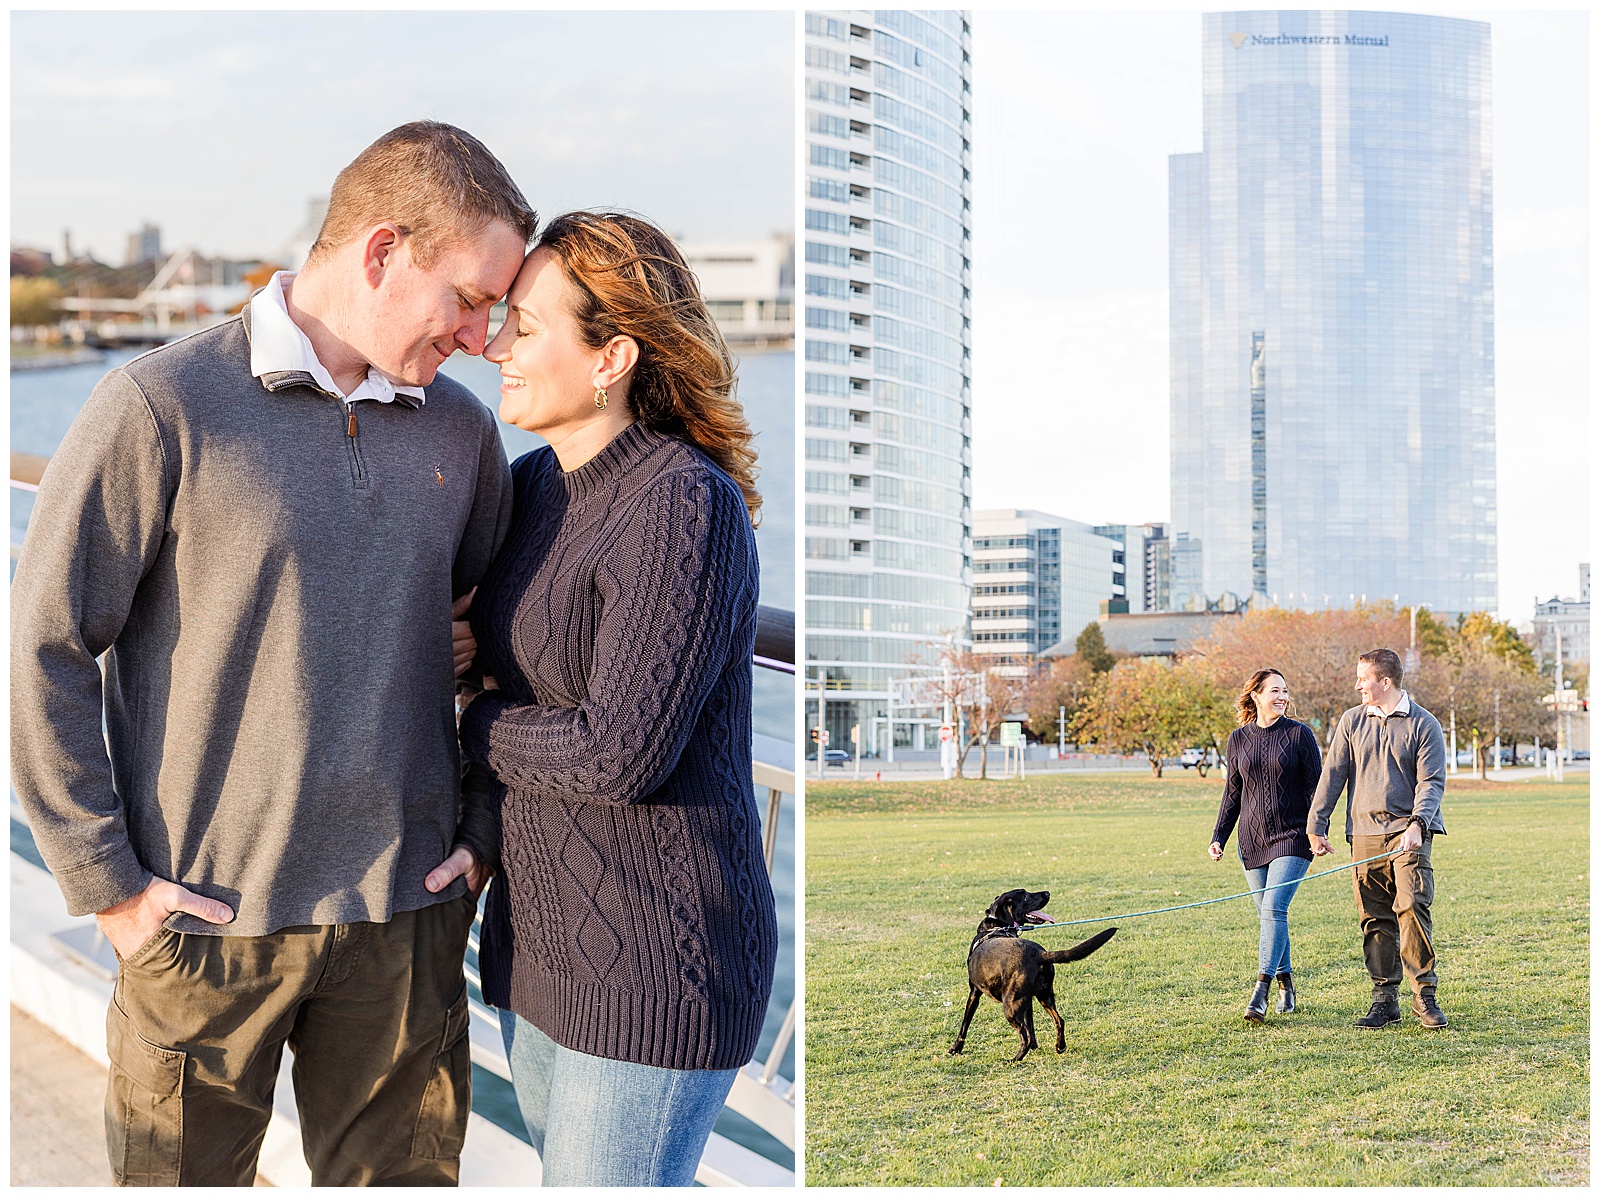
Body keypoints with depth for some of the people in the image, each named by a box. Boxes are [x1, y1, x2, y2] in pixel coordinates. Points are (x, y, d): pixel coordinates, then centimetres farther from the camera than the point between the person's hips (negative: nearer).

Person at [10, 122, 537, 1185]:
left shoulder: (460, 430, 7)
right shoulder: (163, 406, -9)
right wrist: (107, 884, -8)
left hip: (407, 916, 4)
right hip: (206, 916, -4)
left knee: (405, 1172, 13)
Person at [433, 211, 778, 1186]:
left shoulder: (688, 507, -21)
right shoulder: (533, 486, 5)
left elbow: (622, 752, -25)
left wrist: (472, 726, -9)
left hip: (658, 952, -9)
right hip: (546, 928, 9)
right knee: (573, 1169, 21)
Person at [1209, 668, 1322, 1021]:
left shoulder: (1299, 734, -1)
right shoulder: (1238, 739, 8)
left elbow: (1316, 787, -1)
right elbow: (1233, 793, 14)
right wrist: (1218, 837, 8)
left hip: (1292, 837, -4)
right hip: (1253, 840, 4)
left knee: (1274, 909, -16)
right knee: (1268, 914, 7)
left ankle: (1261, 992, -19)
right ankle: (1286, 984, 21)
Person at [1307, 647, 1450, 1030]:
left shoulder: (1424, 725, 1)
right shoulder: (1352, 721, 11)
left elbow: (1431, 782, -5)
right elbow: (1333, 775, 13)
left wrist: (1417, 824, -20)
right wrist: (1316, 826, 10)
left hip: (1408, 831, -3)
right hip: (1365, 833, 3)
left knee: (1413, 906, -16)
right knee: (1375, 919, 3)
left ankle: (1425, 995, -9)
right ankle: (1385, 1000, 8)